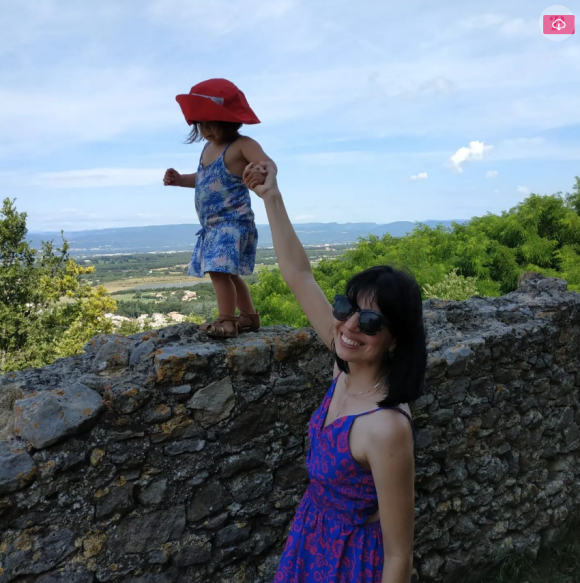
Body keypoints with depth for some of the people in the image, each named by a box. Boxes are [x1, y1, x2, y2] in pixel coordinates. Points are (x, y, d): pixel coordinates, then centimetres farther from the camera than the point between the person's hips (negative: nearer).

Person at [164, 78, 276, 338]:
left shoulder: (242, 145, -14)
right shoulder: (208, 148, 14)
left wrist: (261, 174, -50)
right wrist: (179, 179, 12)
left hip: (233, 223, -10)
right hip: (212, 226, 10)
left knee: (219, 270, -20)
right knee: (227, 272, 15)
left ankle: (226, 321, -12)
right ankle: (249, 316, 27)